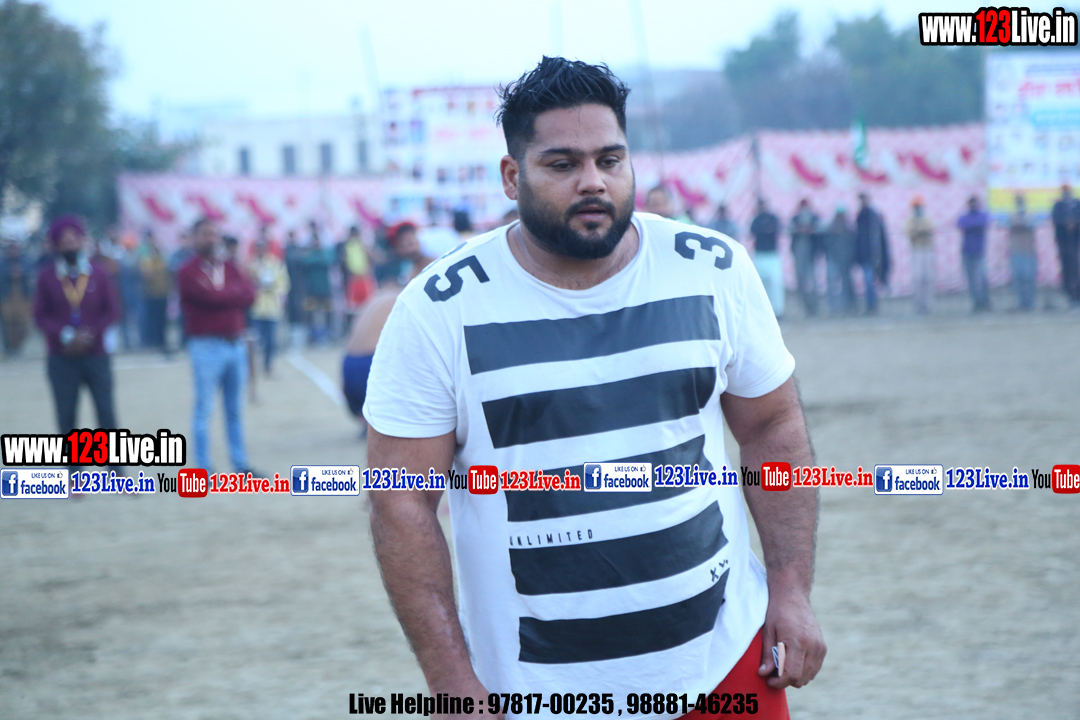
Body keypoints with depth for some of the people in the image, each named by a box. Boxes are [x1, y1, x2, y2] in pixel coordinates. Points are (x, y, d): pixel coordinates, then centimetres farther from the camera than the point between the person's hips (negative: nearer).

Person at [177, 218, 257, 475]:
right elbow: (211, 298, -19)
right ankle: (203, 469, 1)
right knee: (203, 409, -3)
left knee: (235, 410, 12)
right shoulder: (188, 272, -5)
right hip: (206, 345, -6)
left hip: (235, 344, 6)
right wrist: (235, 295, -4)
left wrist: (222, 294, -15)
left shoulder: (230, 267, 12)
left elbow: (249, 294, -3)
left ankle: (240, 464, 18)